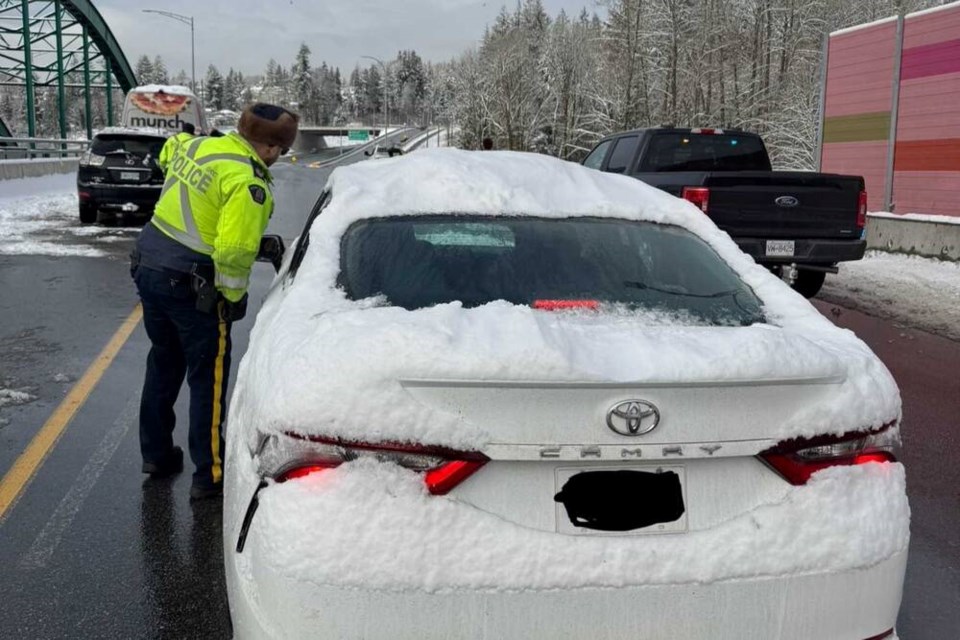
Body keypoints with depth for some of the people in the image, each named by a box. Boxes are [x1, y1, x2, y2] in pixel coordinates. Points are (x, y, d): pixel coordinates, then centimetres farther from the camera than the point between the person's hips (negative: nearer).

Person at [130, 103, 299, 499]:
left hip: (148, 268, 8)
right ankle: (209, 475, 11)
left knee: (164, 363, 23)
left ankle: (156, 454, 34)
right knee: (208, 377, 5)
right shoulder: (248, 183, -20)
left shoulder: (196, 146, 5)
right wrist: (234, 296, -8)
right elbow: (234, 252, -24)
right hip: (190, 285, -8)